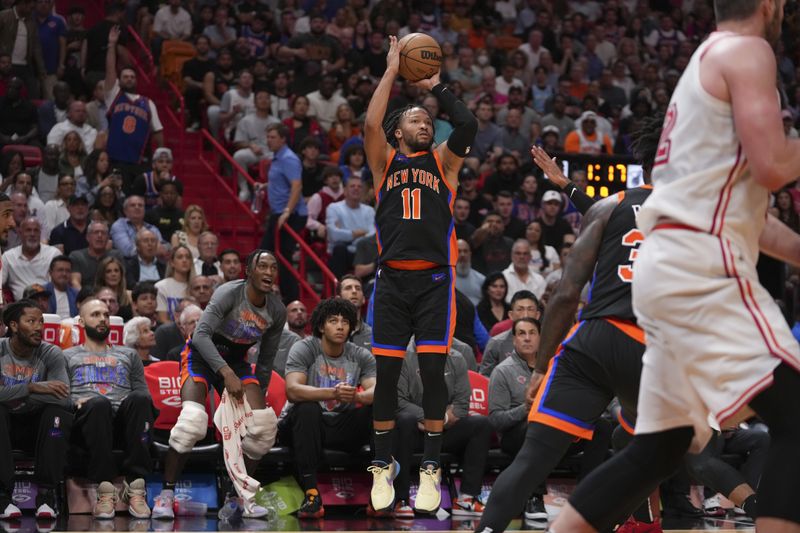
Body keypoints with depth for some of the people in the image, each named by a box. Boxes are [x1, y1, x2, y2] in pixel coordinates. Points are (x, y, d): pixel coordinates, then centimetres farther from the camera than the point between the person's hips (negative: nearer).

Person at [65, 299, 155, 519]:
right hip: (86, 418, -2)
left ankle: (136, 489, -42)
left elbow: (143, 393, 23)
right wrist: (77, 402, -7)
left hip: (123, 422, 2)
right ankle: (105, 491, -44)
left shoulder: (128, 355, 34)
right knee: (99, 403, -40)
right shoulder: (68, 356, 29)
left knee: (139, 399, -36)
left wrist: (134, 404, -1)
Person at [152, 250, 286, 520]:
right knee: (193, 418, -28)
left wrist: (258, 398, 7)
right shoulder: (229, 293, -23)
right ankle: (166, 493, -17)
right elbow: (201, 334, -33)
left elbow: (266, 362, 7)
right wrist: (227, 373, -41)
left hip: (236, 360, 6)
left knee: (263, 423, -13)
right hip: (201, 354, -6)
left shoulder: (277, 311, -5)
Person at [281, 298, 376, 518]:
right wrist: (333, 393, -42)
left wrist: (357, 396, -40)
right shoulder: (304, 349, -9)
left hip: (343, 429, 3)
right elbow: (292, 390, -26)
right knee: (307, 408, -36)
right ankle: (311, 494, -39)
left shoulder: (362, 356, 2)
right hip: (307, 425, -3)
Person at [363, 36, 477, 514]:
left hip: (435, 279, 0)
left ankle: (431, 468, 3)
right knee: (386, 372, 0)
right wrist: (391, 71, 1)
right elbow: (371, 122, -5)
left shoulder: (442, 161, 13)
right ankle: (384, 465, 12)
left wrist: (437, 86, 6)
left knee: (433, 370, -5)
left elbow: (468, 125, -5)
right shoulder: (385, 162, 13)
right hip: (392, 278, 1)